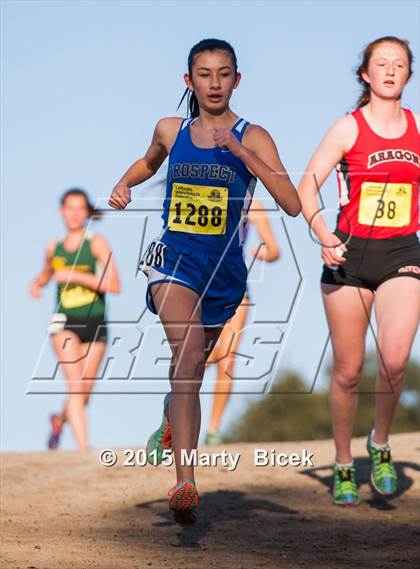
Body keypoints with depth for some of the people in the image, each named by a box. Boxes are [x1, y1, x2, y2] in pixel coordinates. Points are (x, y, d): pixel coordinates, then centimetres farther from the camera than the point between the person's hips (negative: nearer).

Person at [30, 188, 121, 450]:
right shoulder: (54, 248, 7)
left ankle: (60, 420, 40)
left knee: (84, 393, 7)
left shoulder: (97, 244, -4)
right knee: (75, 384, -18)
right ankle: (83, 448, -21)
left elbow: (114, 285, -15)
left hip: (95, 323, 0)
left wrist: (76, 275, -19)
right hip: (65, 322, 1)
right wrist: (37, 283, 7)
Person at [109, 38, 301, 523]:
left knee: (193, 365, 20)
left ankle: (170, 425, 57)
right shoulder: (170, 131, 3)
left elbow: (292, 205, -19)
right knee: (187, 352, -25)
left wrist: (242, 154, -25)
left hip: (224, 265, 1)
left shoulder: (252, 138, -6)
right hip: (174, 256, -1)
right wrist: (123, 186, 8)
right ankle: (185, 484, -34)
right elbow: (149, 163, 28)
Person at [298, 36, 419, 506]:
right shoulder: (349, 128, -2)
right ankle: (343, 466, 21)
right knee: (347, 370, 3)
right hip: (351, 255, -1)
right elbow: (306, 187, -5)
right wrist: (322, 234, -19)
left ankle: (380, 444, 5)